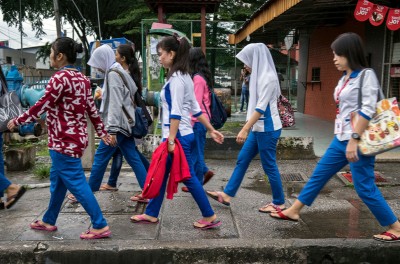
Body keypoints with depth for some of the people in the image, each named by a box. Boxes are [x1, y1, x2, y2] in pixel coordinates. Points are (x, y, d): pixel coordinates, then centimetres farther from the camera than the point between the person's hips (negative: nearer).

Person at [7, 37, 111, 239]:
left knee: (76, 183, -4)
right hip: (76, 137, 10)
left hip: (64, 141, -9)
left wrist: (17, 121, -1)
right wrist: (102, 132, 19)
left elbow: (41, 106, -14)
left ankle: (100, 226, 0)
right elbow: (92, 109, 13)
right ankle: (48, 221, 36)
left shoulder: (60, 78, -15)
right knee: (57, 179, 21)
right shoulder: (82, 78, 10)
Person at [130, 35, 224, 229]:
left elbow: (176, 113, -20)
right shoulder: (182, 76, 14)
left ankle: (210, 217, 13)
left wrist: (171, 140, -21)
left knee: (189, 177, 0)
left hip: (178, 136, -10)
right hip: (182, 134, 10)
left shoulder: (176, 79, -15)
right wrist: (211, 130, 16)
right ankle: (151, 214, 28)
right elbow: (196, 109, 15)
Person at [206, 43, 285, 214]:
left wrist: (244, 129, -27)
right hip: (258, 128, 10)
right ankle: (227, 194, 20)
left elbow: (261, 107, -24)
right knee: (242, 160, 11)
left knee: (269, 166, 1)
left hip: (267, 129, -10)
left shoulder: (268, 77, -17)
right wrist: (248, 128, 19)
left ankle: (279, 203, 17)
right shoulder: (260, 76, 12)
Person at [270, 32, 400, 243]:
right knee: (318, 175, 13)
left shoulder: (366, 76, -11)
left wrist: (354, 140, -24)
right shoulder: (345, 78, 13)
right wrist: (345, 139, 21)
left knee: (365, 188, -2)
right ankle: (293, 211, 24)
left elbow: (367, 110, -20)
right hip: (340, 139, 9)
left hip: (358, 141, -9)